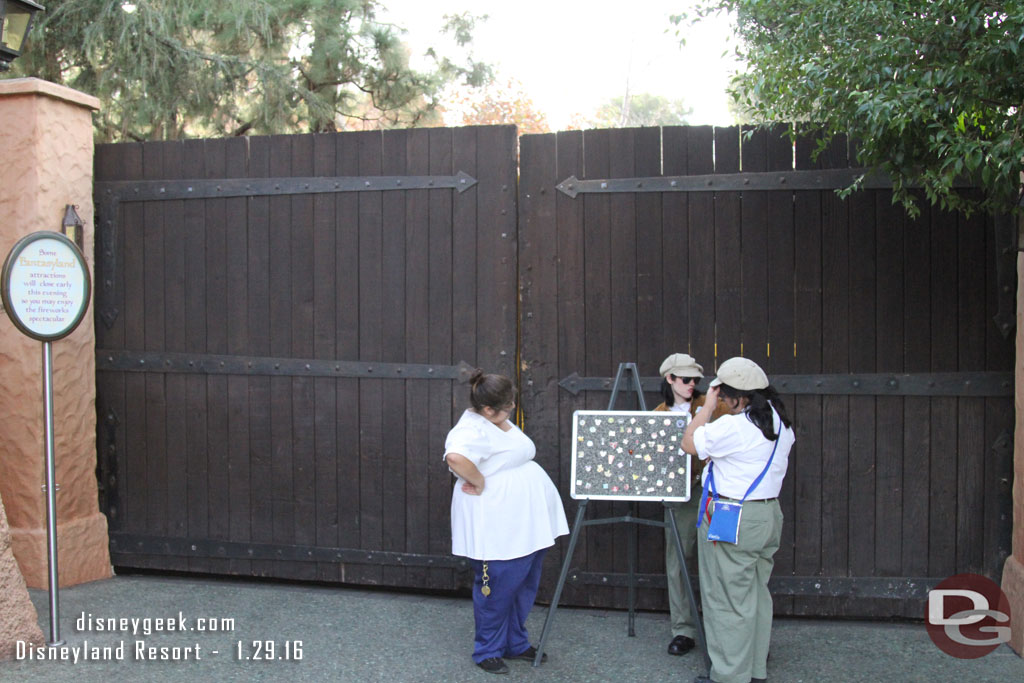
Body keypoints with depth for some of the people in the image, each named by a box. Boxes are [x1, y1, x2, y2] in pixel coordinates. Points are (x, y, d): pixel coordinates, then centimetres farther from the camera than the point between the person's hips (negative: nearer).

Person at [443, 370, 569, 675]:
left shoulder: (498, 421, 11)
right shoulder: (473, 430, -22)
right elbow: (455, 457, -42)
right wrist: (479, 483, -28)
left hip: (525, 524, 10)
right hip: (497, 529, -10)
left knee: (524, 585, 17)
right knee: (498, 588, 0)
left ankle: (516, 644, 33)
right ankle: (487, 651, 18)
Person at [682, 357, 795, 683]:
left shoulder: (733, 427, -22)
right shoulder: (781, 423, 5)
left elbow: (689, 443, -10)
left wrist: (708, 403, -5)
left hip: (731, 521, -9)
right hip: (769, 514, 9)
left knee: (728, 600, 2)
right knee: (757, 594, 17)